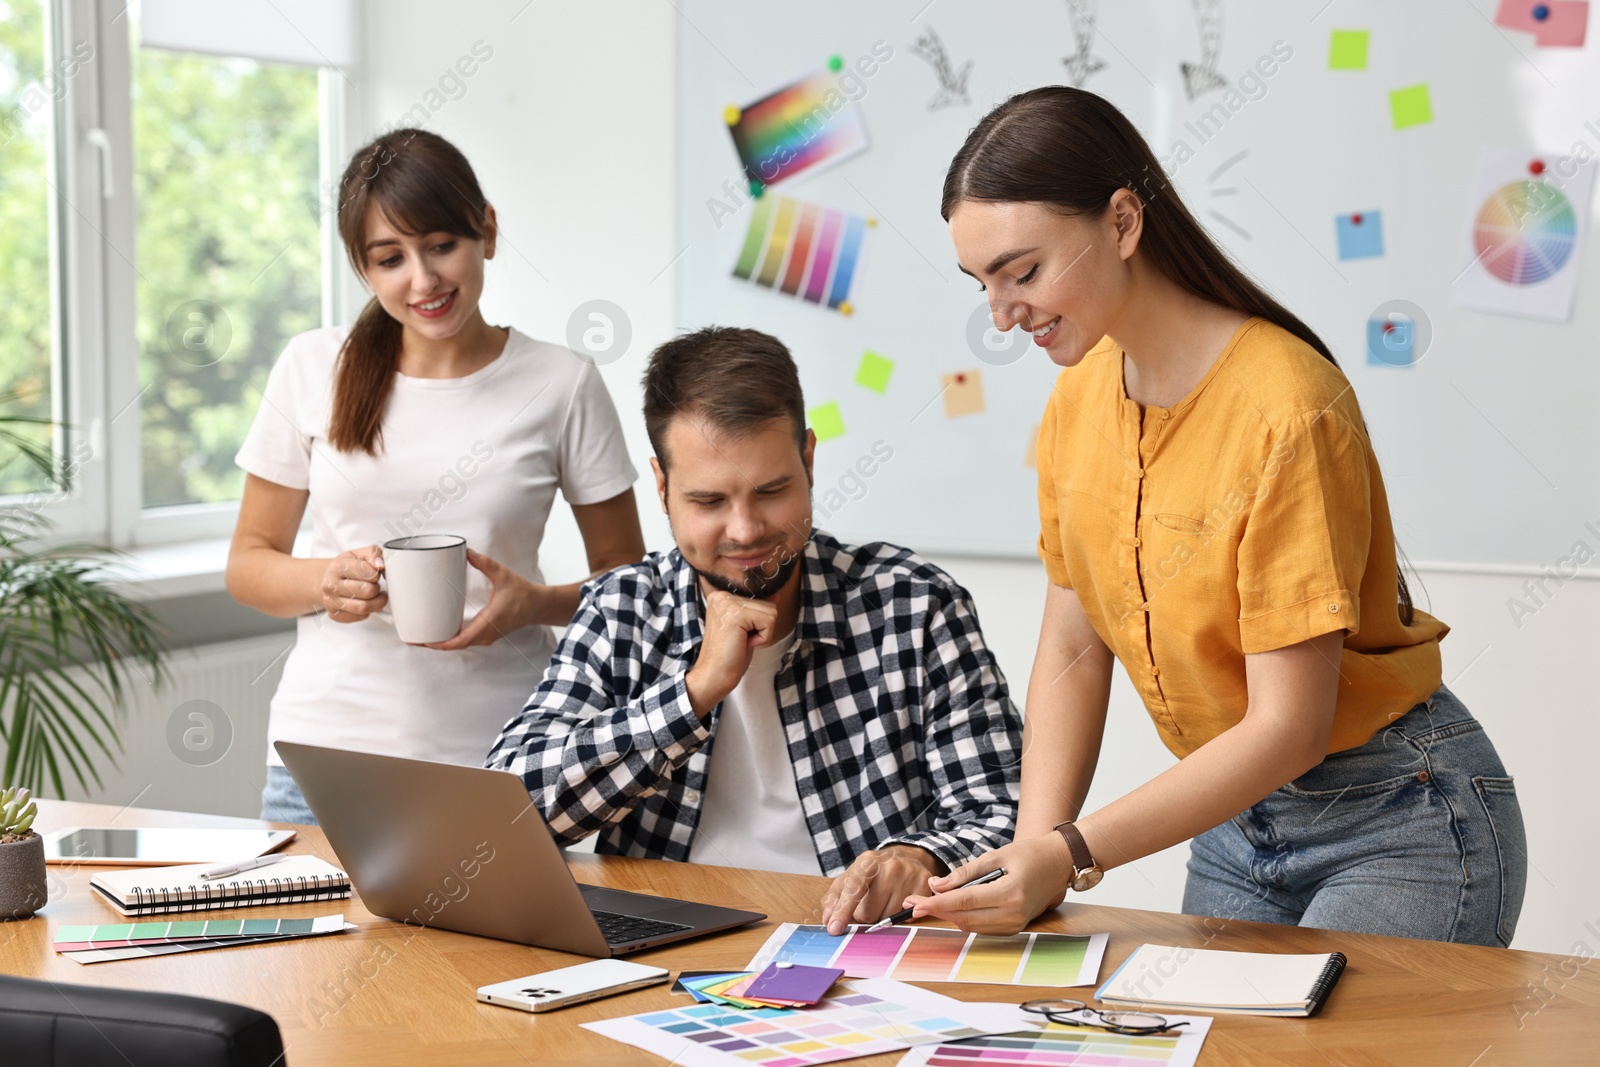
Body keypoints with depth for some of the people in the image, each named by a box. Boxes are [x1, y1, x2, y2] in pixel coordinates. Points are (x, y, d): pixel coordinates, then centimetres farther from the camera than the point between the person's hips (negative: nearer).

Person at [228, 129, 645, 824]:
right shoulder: (312, 370, 3)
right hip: (323, 752, 1)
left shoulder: (562, 386, -1)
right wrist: (326, 582, -11)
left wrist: (534, 604, -14)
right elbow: (248, 563, 10)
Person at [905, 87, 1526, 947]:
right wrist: (1031, 855, -11)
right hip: (1238, 813, 6)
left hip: (1400, 821, -6)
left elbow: (1290, 726, -25)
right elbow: (1073, 651, 2)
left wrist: (1072, 853, -28)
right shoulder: (1078, 398, -3)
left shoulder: (1285, 409, -25)